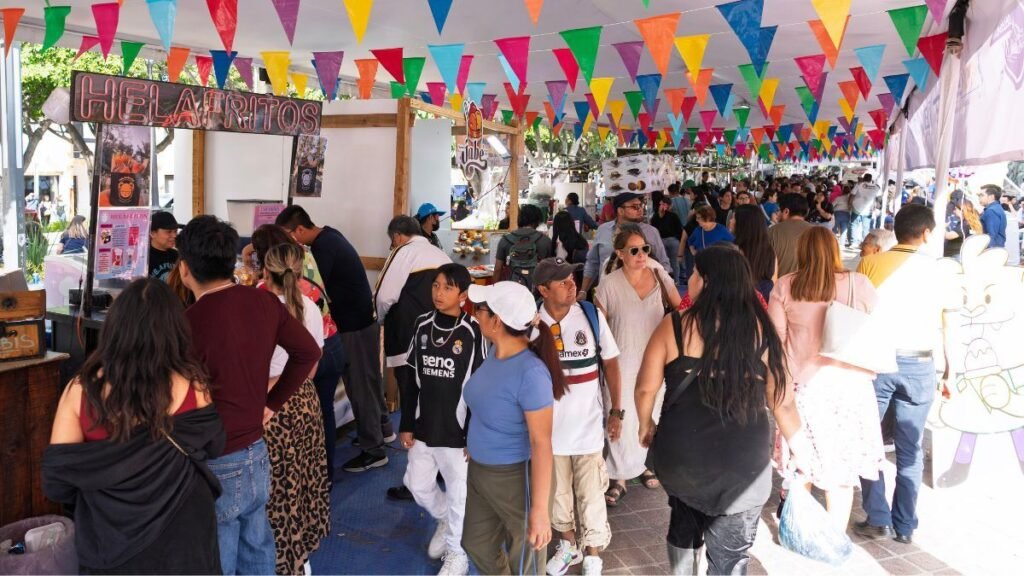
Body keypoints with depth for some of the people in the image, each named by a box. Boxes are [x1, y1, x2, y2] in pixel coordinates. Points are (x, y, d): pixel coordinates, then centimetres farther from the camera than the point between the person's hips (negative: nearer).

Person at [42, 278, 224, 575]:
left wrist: (100, 486, 11)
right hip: (182, 538, -1)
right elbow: (214, 447, -1)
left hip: (111, 545, 1)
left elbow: (56, 484, -8)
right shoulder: (191, 386, -18)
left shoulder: (81, 391, -16)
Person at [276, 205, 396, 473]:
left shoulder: (324, 247, -22)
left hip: (354, 325, -10)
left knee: (359, 385, 1)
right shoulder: (329, 236, 7)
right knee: (368, 379, 21)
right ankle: (383, 429, 37)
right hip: (361, 318, 10)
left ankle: (373, 451, 11)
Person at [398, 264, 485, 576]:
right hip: (423, 427, 5)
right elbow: (410, 378, 7)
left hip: (457, 430, -5)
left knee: (458, 494, 9)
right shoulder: (423, 325, 1)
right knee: (417, 485, 18)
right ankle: (444, 520, 48)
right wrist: (407, 424, 7)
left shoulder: (472, 331, -13)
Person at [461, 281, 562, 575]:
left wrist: (540, 509, -26)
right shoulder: (496, 352, -5)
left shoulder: (530, 372, -30)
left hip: (516, 478, -8)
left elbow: (541, 442, -28)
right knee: (477, 543, 27)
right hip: (479, 471, 8)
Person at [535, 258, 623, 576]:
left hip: (588, 424, -1)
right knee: (556, 492, 18)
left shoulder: (592, 315, -10)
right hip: (548, 426, 1)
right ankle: (568, 544, 42)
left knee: (590, 493, 8)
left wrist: (616, 411, -2)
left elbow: (610, 363, -1)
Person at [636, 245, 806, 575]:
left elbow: (646, 389, -6)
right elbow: (782, 402, 1)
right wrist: (801, 452, 16)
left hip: (682, 455, 0)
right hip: (744, 461, 0)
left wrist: (646, 425, 14)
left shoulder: (674, 326, -10)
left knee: (684, 523, 29)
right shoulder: (760, 329, -5)